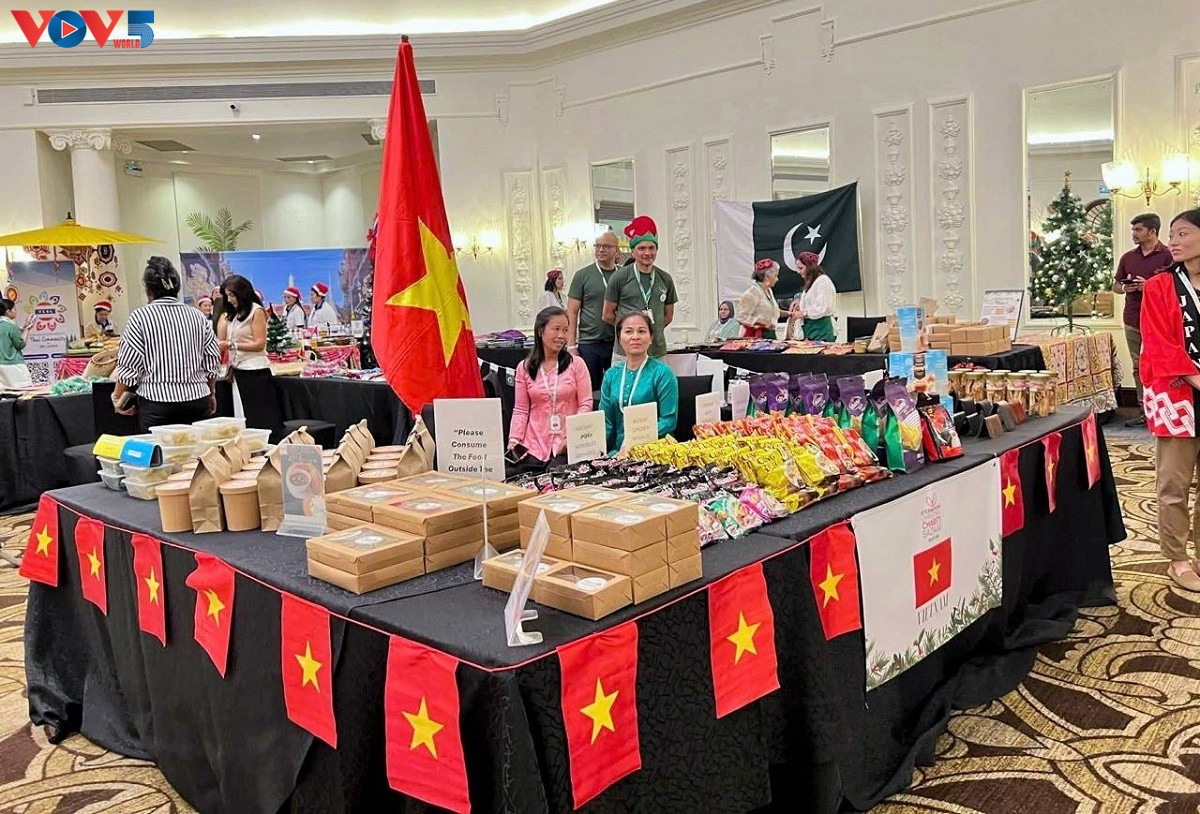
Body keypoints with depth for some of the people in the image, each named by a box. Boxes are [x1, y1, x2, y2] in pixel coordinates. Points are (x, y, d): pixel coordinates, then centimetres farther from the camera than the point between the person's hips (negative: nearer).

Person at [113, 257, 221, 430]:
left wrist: (117, 397, 10)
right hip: (197, 402, 3)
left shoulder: (140, 317, -6)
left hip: (157, 404, -3)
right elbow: (212, 364, 8)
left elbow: (128, 367, -5)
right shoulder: (197, 317, 4)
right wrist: (211, 393, 24)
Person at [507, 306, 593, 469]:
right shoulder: (524, 368, 6)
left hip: (567, 446, -1)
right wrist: (514, 439, -8)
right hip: (534, 446, 2)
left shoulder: (576, 364, 2)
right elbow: (520, 410, 7)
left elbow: (586, 405, -1)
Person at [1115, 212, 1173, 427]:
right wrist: (1125, 288, -4)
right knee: (1138, 367, 8)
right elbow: (1115, 286, 18)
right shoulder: (1128, 257, 12)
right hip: (1132, 320, 6)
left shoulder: (1167, 256, -5)